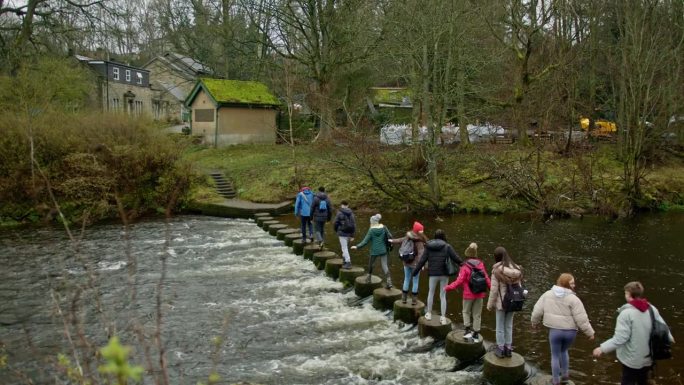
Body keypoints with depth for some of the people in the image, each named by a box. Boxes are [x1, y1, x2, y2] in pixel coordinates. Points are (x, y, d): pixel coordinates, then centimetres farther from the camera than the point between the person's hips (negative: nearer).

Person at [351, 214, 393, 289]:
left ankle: (369, 278, 36)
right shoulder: (383, 228, -3)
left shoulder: (371, 230, -11)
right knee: (385, 266, 1)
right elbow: (390, 236, 3)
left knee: (370, 264, 21)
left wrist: (357, 246, -6)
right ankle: (388, 281, -13)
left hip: (374, 251, -2)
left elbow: (365, 241, -12)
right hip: (383, 250, 3)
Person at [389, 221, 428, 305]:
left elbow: (400, 240, 17)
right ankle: (414, 300, 12)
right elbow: (420, 253, -25)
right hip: (415, 263, -6)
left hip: (406, 262, 6)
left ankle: (404, 298, 24)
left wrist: (392, 241, 35)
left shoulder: (408, 237, 0)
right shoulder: (419, 241, -19)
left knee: (406, 279, 17)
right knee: (415, 281, 6)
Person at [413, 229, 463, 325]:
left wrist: (415, 271, 9)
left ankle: (429, 313, 28)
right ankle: (443, 317, 10)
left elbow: (422, 261, 0)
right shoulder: (447, 247, -6)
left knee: (431, 292, 20)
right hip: (444, 274, -1)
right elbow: (456, 258, -7)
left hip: (433, 274, 1)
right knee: (443, 295, 9)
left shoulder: (428, 247, -1)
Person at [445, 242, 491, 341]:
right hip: (480, 294, 4)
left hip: (469, 294, -4)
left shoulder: (465, 267, -16)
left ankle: (468, 330, 7)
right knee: (477, 314, 12)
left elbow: (459, 282, -17)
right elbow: (486, 278, 2)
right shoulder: (481, 265, -3)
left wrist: (448, 288, -10)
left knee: (466, 312, 16)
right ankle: (476, 334, 17)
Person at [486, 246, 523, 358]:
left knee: (500, 326, 10)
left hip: (501, 302, -4)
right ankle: (508, 348, 25)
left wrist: (490, 304, -4)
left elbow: (494, 289, -14)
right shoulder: (516, 269, -3)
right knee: (509, 326, 17)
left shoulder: (497, 270, -16)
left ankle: (500, 349, 18)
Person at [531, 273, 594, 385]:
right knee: (563, 351, 28)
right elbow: (581, 319, -13)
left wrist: (534, 322, 19)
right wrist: (590, 332, -2)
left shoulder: (547, 295, -2)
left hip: (554, 330, 0)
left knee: (555, 355, 16)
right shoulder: (573, 299, -12)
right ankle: (565, 375, 29)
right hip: (570, 331, 0)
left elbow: (537, 311, 2)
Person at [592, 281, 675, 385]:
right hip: (648, 358, 6)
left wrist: (602, 348, -19)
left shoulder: (626, 313, -24)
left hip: (632, 359, -6)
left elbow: (620, 338, -26)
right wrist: (669, 338, 28)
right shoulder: (652, 309, -5)